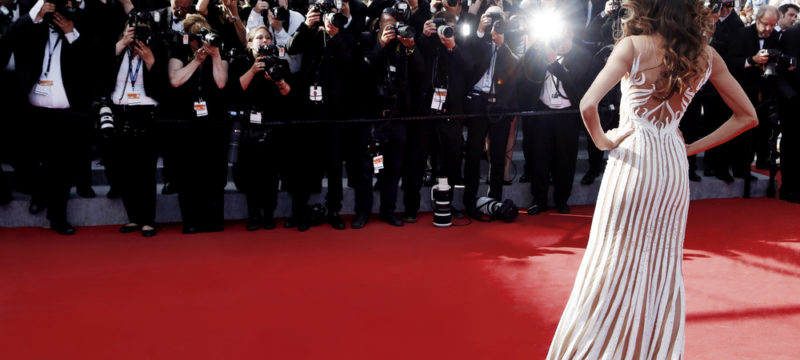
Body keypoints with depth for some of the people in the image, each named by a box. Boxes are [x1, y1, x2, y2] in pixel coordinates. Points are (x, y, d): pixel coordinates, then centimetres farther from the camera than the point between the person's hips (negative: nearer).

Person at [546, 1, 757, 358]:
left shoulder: (634, 46, -11)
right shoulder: (706, 55, 3)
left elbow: (588, 104, -22)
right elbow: (747, 116, 8)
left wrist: (601, 139, -5)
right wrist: (694, 147, 9)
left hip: (632, 161, -4)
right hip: (674, 166, 4)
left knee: (614, 262, 5)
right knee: (663, 265, 15)